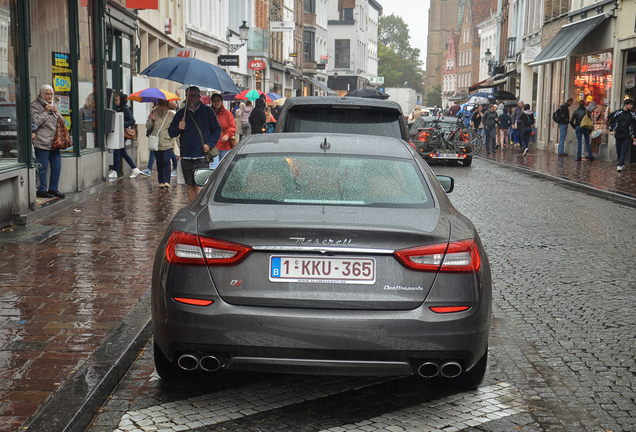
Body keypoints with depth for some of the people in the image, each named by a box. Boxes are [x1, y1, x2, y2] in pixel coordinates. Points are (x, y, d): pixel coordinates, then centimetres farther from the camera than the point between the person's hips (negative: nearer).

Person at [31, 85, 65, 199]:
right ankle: (41, 190, 4)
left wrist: (56, 113, 3)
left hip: (54, 142, 7)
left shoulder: (53, 106, 20)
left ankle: (53, 189, 18)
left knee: (57, 166, 8)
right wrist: (45, 112, -13)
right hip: (42, 142, -7)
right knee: (42, 168, -4)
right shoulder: (34, 106, -2)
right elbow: (35, 123, -13)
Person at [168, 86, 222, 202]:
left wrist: (209, 144, -7)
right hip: (186, 157, 4)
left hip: (202, 157, -4)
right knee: (190, 186, 10)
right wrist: (178, 128, -9)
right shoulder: (180, 113, 12)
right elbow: (170, 133, 14)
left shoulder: (207, 111, 5)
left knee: (200, 185, -13)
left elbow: (217, 130, 7)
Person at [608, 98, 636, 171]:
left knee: (623, 151, -9)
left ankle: (620, 165, -13)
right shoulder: (618, 112, 1)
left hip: (627, 136, -2)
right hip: (618, 135, 2)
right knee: (618, 151, 9)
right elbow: (612, 121, 12)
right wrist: (611, 130, 5)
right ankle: (622, 164, 26)